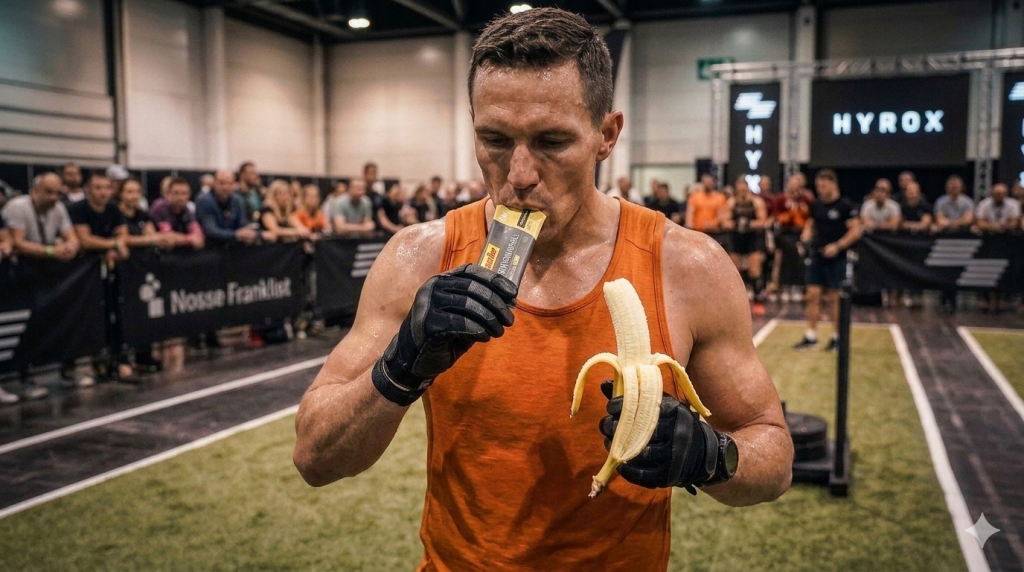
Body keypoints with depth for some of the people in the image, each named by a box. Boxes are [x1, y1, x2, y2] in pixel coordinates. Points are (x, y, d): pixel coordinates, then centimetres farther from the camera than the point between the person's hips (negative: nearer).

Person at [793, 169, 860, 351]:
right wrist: (805, 240, 0)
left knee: (833, 298, 1)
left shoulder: (846, 205, -8)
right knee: (813, 295, 1)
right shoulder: (816, 205, 9)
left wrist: (837, 246, -20)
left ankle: (837, 337, 15)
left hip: (836, 259, -5)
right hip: (816, 256, 5)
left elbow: (855, 231, -9)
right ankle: (811, 337, 8)